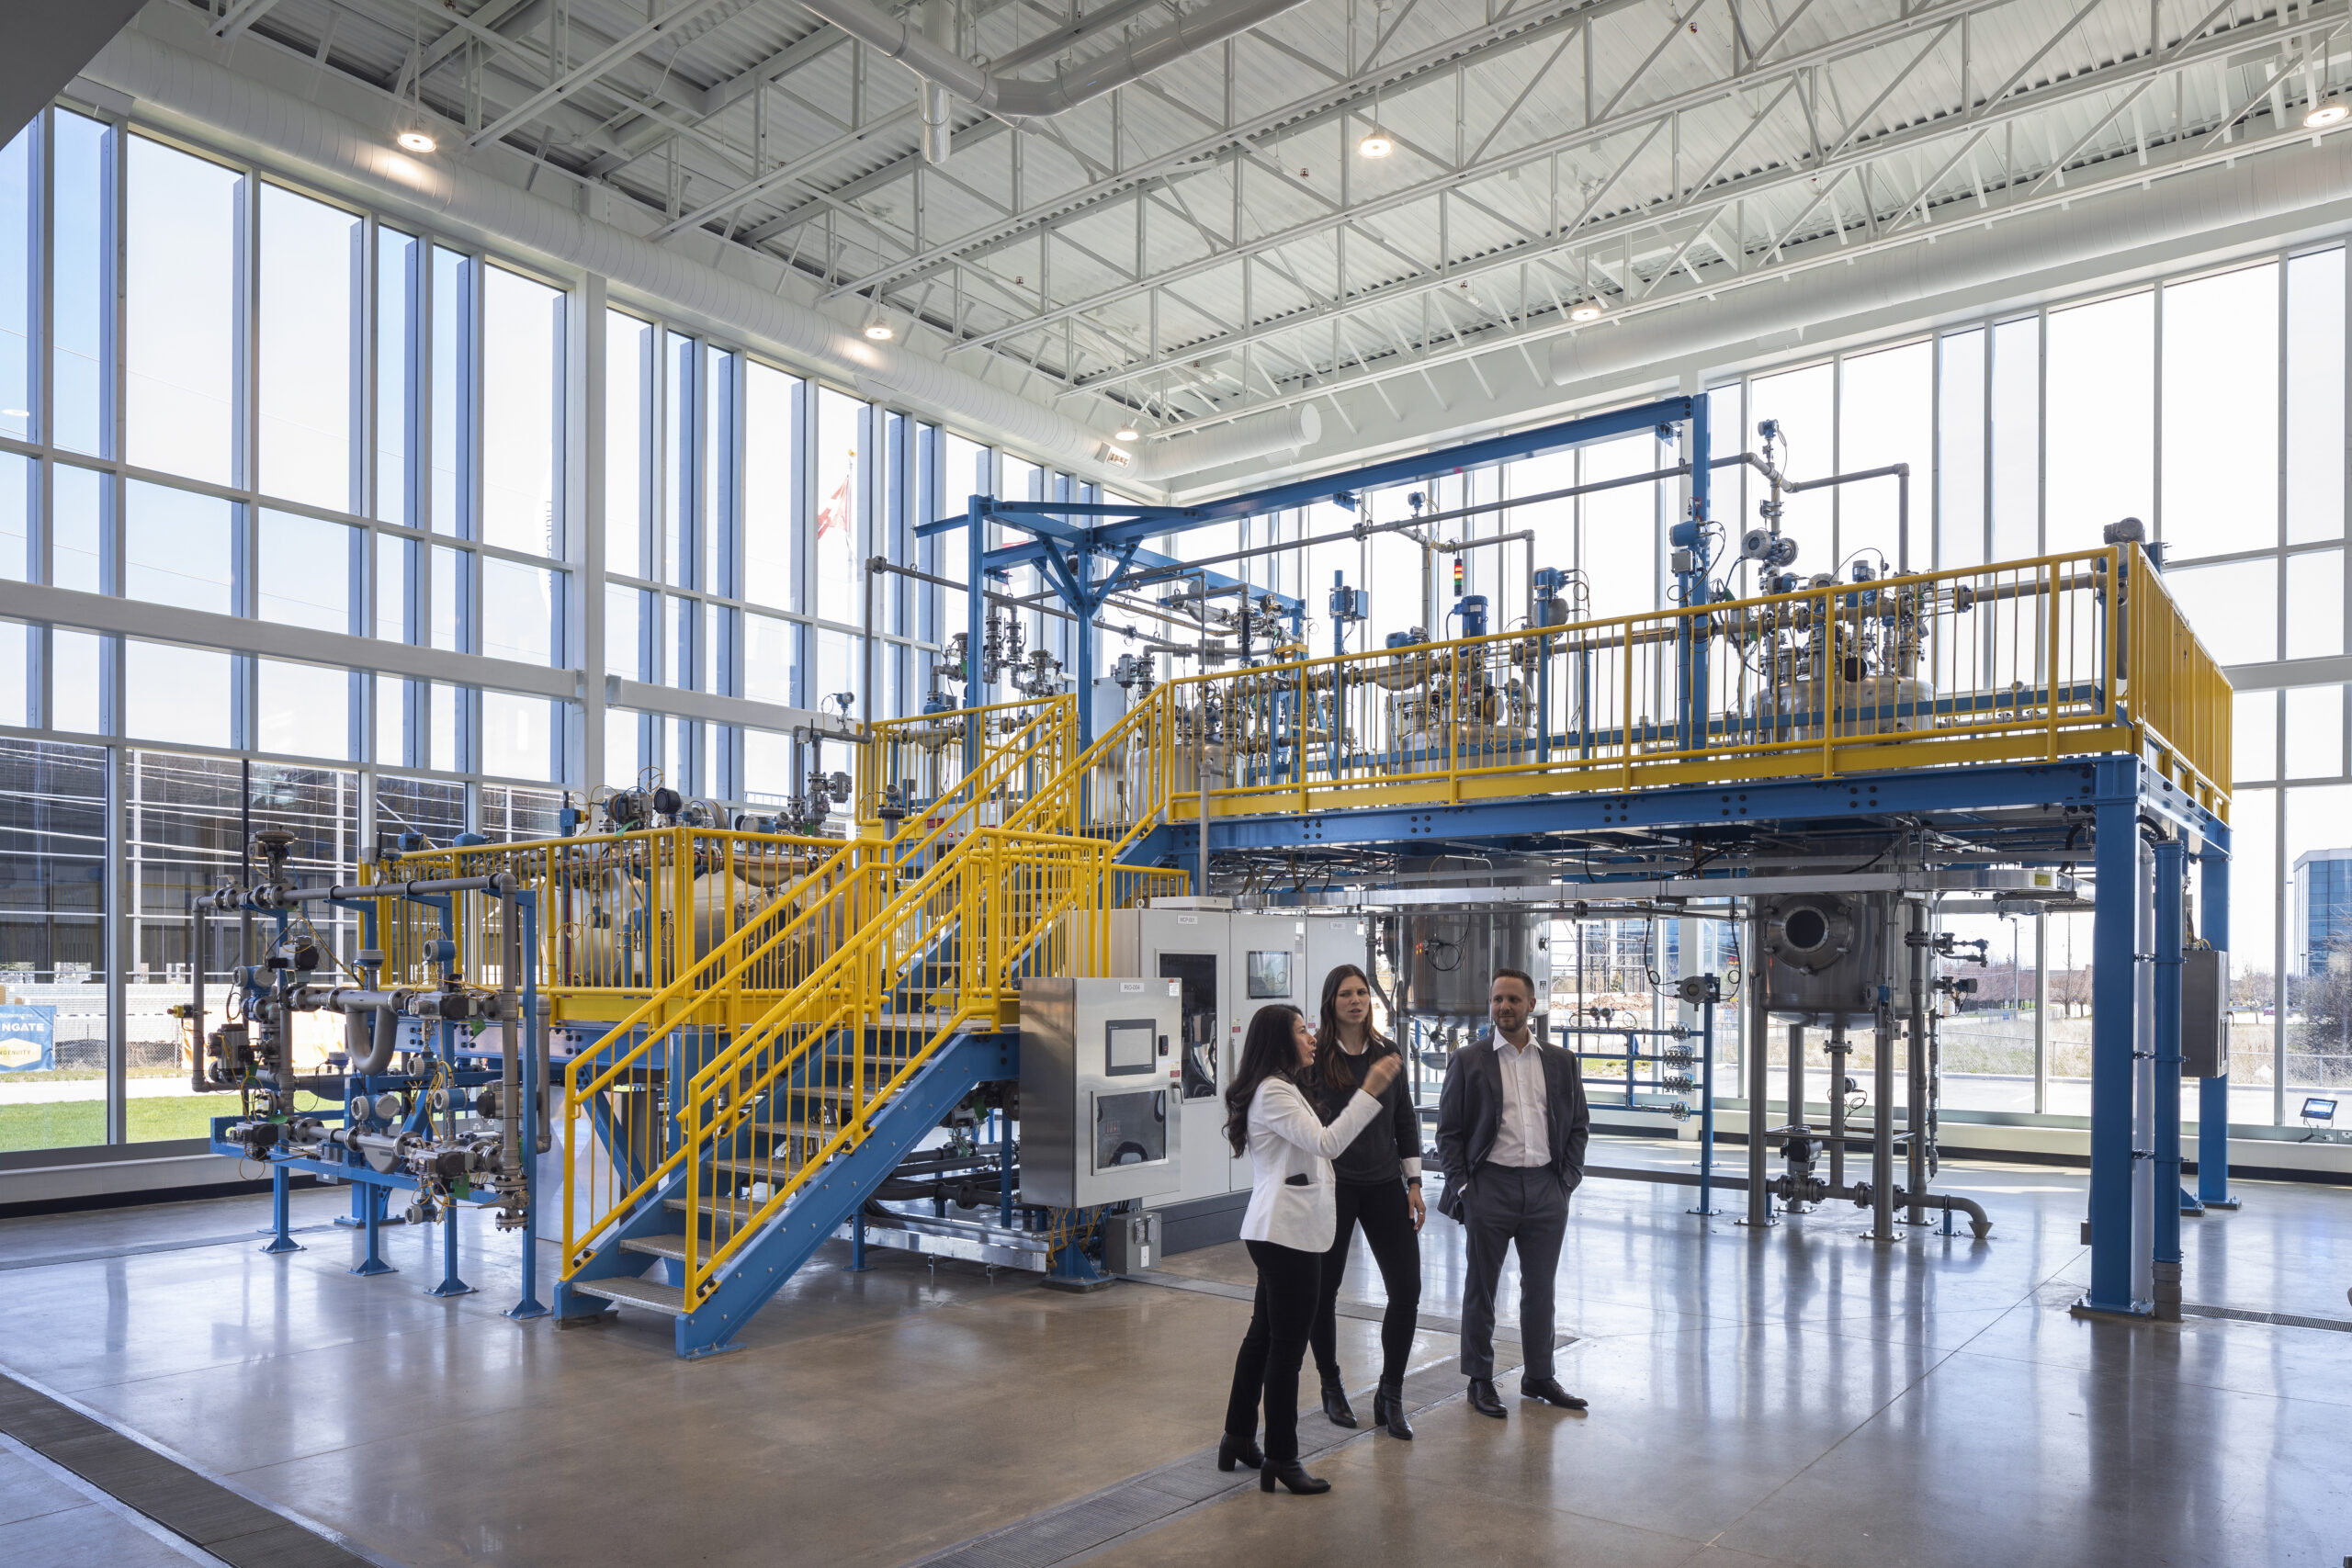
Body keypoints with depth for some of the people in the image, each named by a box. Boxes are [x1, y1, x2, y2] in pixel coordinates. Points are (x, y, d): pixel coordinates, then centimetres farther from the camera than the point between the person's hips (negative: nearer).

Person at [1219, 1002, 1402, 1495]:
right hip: (1287, 1232, -11)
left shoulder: (1282, 1089, 20)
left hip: (1279, 1231, 11)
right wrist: (1369, 1092, -28)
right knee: (1287, 1345, -5)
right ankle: (1281, 1459, 2)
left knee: (1263, 1336, 16)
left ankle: (1239, 1439, 26)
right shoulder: (1274, 1092, -15)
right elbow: (1326, 1143, -25)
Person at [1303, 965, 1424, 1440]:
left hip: (1384, 1186, 4)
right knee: (1323, 1290, 7)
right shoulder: (1315, 1055, -7)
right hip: (1333, 1186, -4)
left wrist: (1413, 1183, 9)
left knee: (1406, 1289, -1)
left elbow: (1405, 1119, 12)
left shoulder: (1388, 1053, 7)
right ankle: (1332, 1388, 28)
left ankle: (1390, 1396, 13)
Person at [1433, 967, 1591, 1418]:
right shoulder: (1468, 1061, 0)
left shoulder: (1561, 1061, 8)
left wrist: (1567, 1179, 4)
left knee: (1540, 1288, 12)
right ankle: (1480, 1379, 19)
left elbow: (1579, 1125, 13)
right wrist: (1461, 1187, -7)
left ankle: (1539, 1375, 26)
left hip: (1546, 1188, 3)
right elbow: (1448, 1131, 0)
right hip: (1490, 1188, -2)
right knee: (1481, 1288, 7)